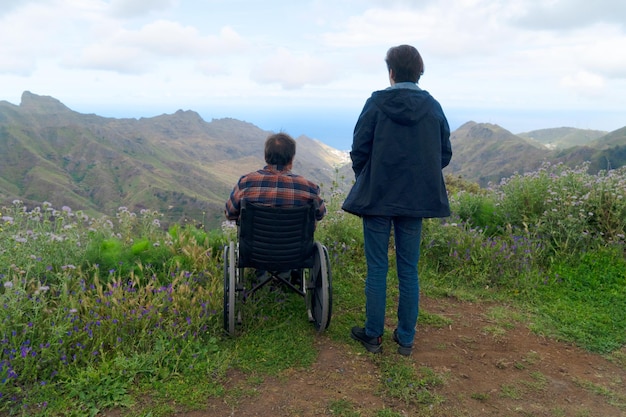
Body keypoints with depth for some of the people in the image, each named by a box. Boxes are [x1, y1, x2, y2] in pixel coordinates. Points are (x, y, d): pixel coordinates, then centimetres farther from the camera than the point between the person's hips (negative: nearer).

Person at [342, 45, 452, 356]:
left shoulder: (377, 103, -7)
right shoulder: (433, 107, 3)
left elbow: (359, 149, -7)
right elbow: (445, 155, 7)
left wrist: (364, 179, 10)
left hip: (378, 196, -3)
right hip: (417, 199, 3)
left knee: (377, 268, 7)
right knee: (409, 270, 11)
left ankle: (372, 335, 17)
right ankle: (405, 339, 20)